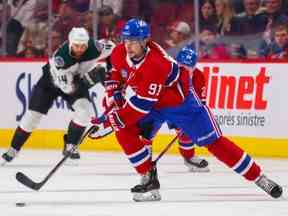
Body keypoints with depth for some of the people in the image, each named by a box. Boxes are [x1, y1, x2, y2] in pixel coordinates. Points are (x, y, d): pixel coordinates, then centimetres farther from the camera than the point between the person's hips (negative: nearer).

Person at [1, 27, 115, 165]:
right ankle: (13, 150, 9)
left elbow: (109, 47, -6)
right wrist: (88, 77, -49)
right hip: (51, 81, -3)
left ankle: (69, 146, -3)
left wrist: (101, 66, -18)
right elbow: (67, 87, -38)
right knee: (33, 114, -5)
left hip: (77, 80, 3)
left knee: (85, 109, -20)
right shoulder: (60, 56, -39)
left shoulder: (93, 48, -29)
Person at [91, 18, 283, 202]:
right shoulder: (120, 53, -16)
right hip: (153, 105, 7)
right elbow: (117, 73, 11)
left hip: (180, 101, -7)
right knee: (124, 131, -14)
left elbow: (142, 104, -36)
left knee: (213, 141, -7)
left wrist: (114, 118, -31)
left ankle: (259, 178, 0)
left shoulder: (155, 65, -38)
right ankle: (149, 180, -5)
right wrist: (114, 92, 0)